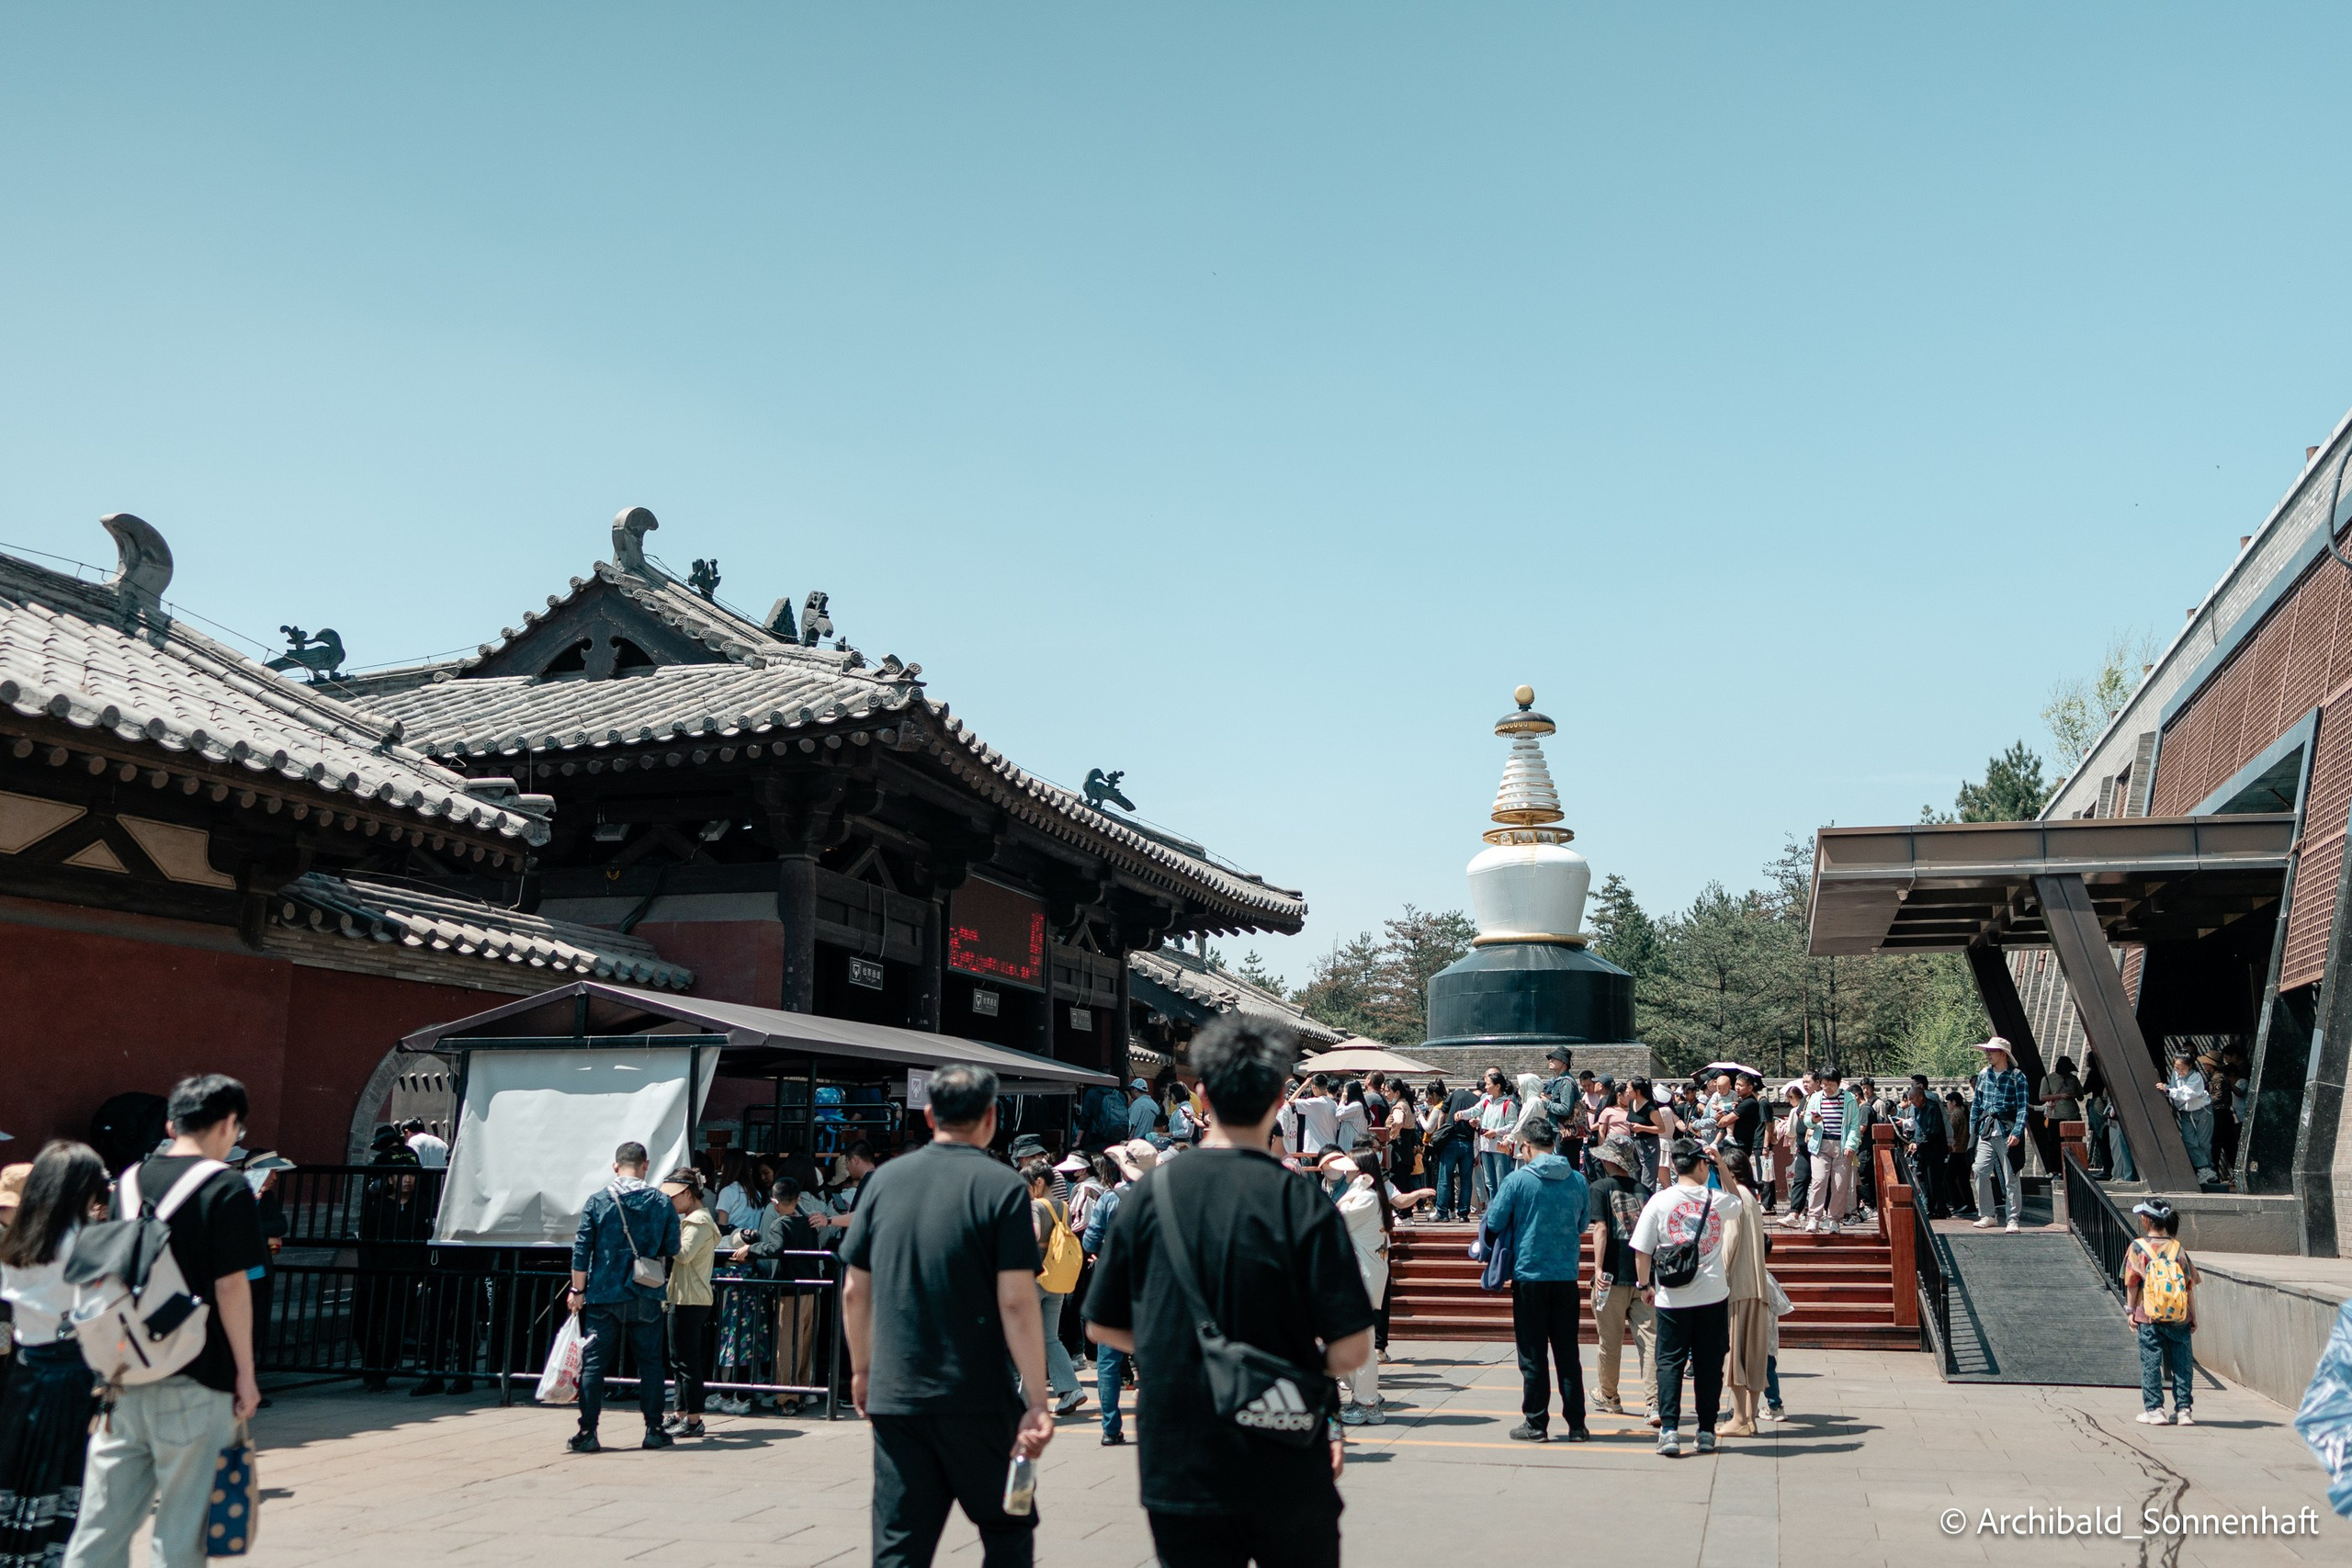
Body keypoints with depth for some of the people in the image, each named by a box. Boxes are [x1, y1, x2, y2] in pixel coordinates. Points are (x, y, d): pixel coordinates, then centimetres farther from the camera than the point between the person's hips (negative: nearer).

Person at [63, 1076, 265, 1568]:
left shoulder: (130, 1180, 9)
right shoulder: (226, 1187, -9)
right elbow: (231, 1286, -12)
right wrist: (245, 1374, -5)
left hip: (126, 1380, 6)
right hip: (195, 1383, -6)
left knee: (102, 1522, 11)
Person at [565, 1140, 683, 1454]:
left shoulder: (597, 1200, -2)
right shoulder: (662, 1202, 1)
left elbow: (581, 1250, -3)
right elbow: (672, 1249, 4)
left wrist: (578, 1290, 4)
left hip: (604, 1296, -1)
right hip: (647, 1298, 1)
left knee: (594, 1363, 4)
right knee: (649, 1363, 8)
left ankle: (587, 1433, 3)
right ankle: (654, 1431, 10)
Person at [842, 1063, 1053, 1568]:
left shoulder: (886, 1180, 5)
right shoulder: (1002, 1188, -8)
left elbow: (854, 1290, 9)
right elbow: (1016, 1301, -15)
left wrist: (862, 1370, 23)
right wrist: (1037, 1403, -13)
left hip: (894, 1397, 4)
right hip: (979, 1401, -4)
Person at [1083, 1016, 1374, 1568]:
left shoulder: (1149, 1196, -5)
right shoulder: (1300, 1202, -13)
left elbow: (1101, 1327, 4)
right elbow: (1352, 1349, -15)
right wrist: (1309, 1367, 7)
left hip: (1176, 1472, 2)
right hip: (1286, 1475, -1)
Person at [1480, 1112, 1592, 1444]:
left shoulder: (1517, 1180, -11)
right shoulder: (1578, 1180, 1)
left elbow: (1494, 1223, -5)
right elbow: (1582, 1226, 14)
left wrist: (1492, 1201, 14)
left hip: (1529, 1276, -3)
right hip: (1567, 1276, 3)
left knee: (1533, 1355, 5)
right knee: (1568, 1353, 10)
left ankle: (1536, 1423, 10)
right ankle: (1576, 1425, 13)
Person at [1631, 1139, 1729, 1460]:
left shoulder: (1660, 1201, -6)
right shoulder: (1717, 1200, -2)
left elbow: (1642, 1251, -3)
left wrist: (1646, 1285, 10)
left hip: (1673, 1297, -1)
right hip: (1713, 1295, 1)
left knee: (1670, 1362, 5)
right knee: (1709, 1364, 10)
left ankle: (1669, 1429, -3)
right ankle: (1707, 1431, 15)